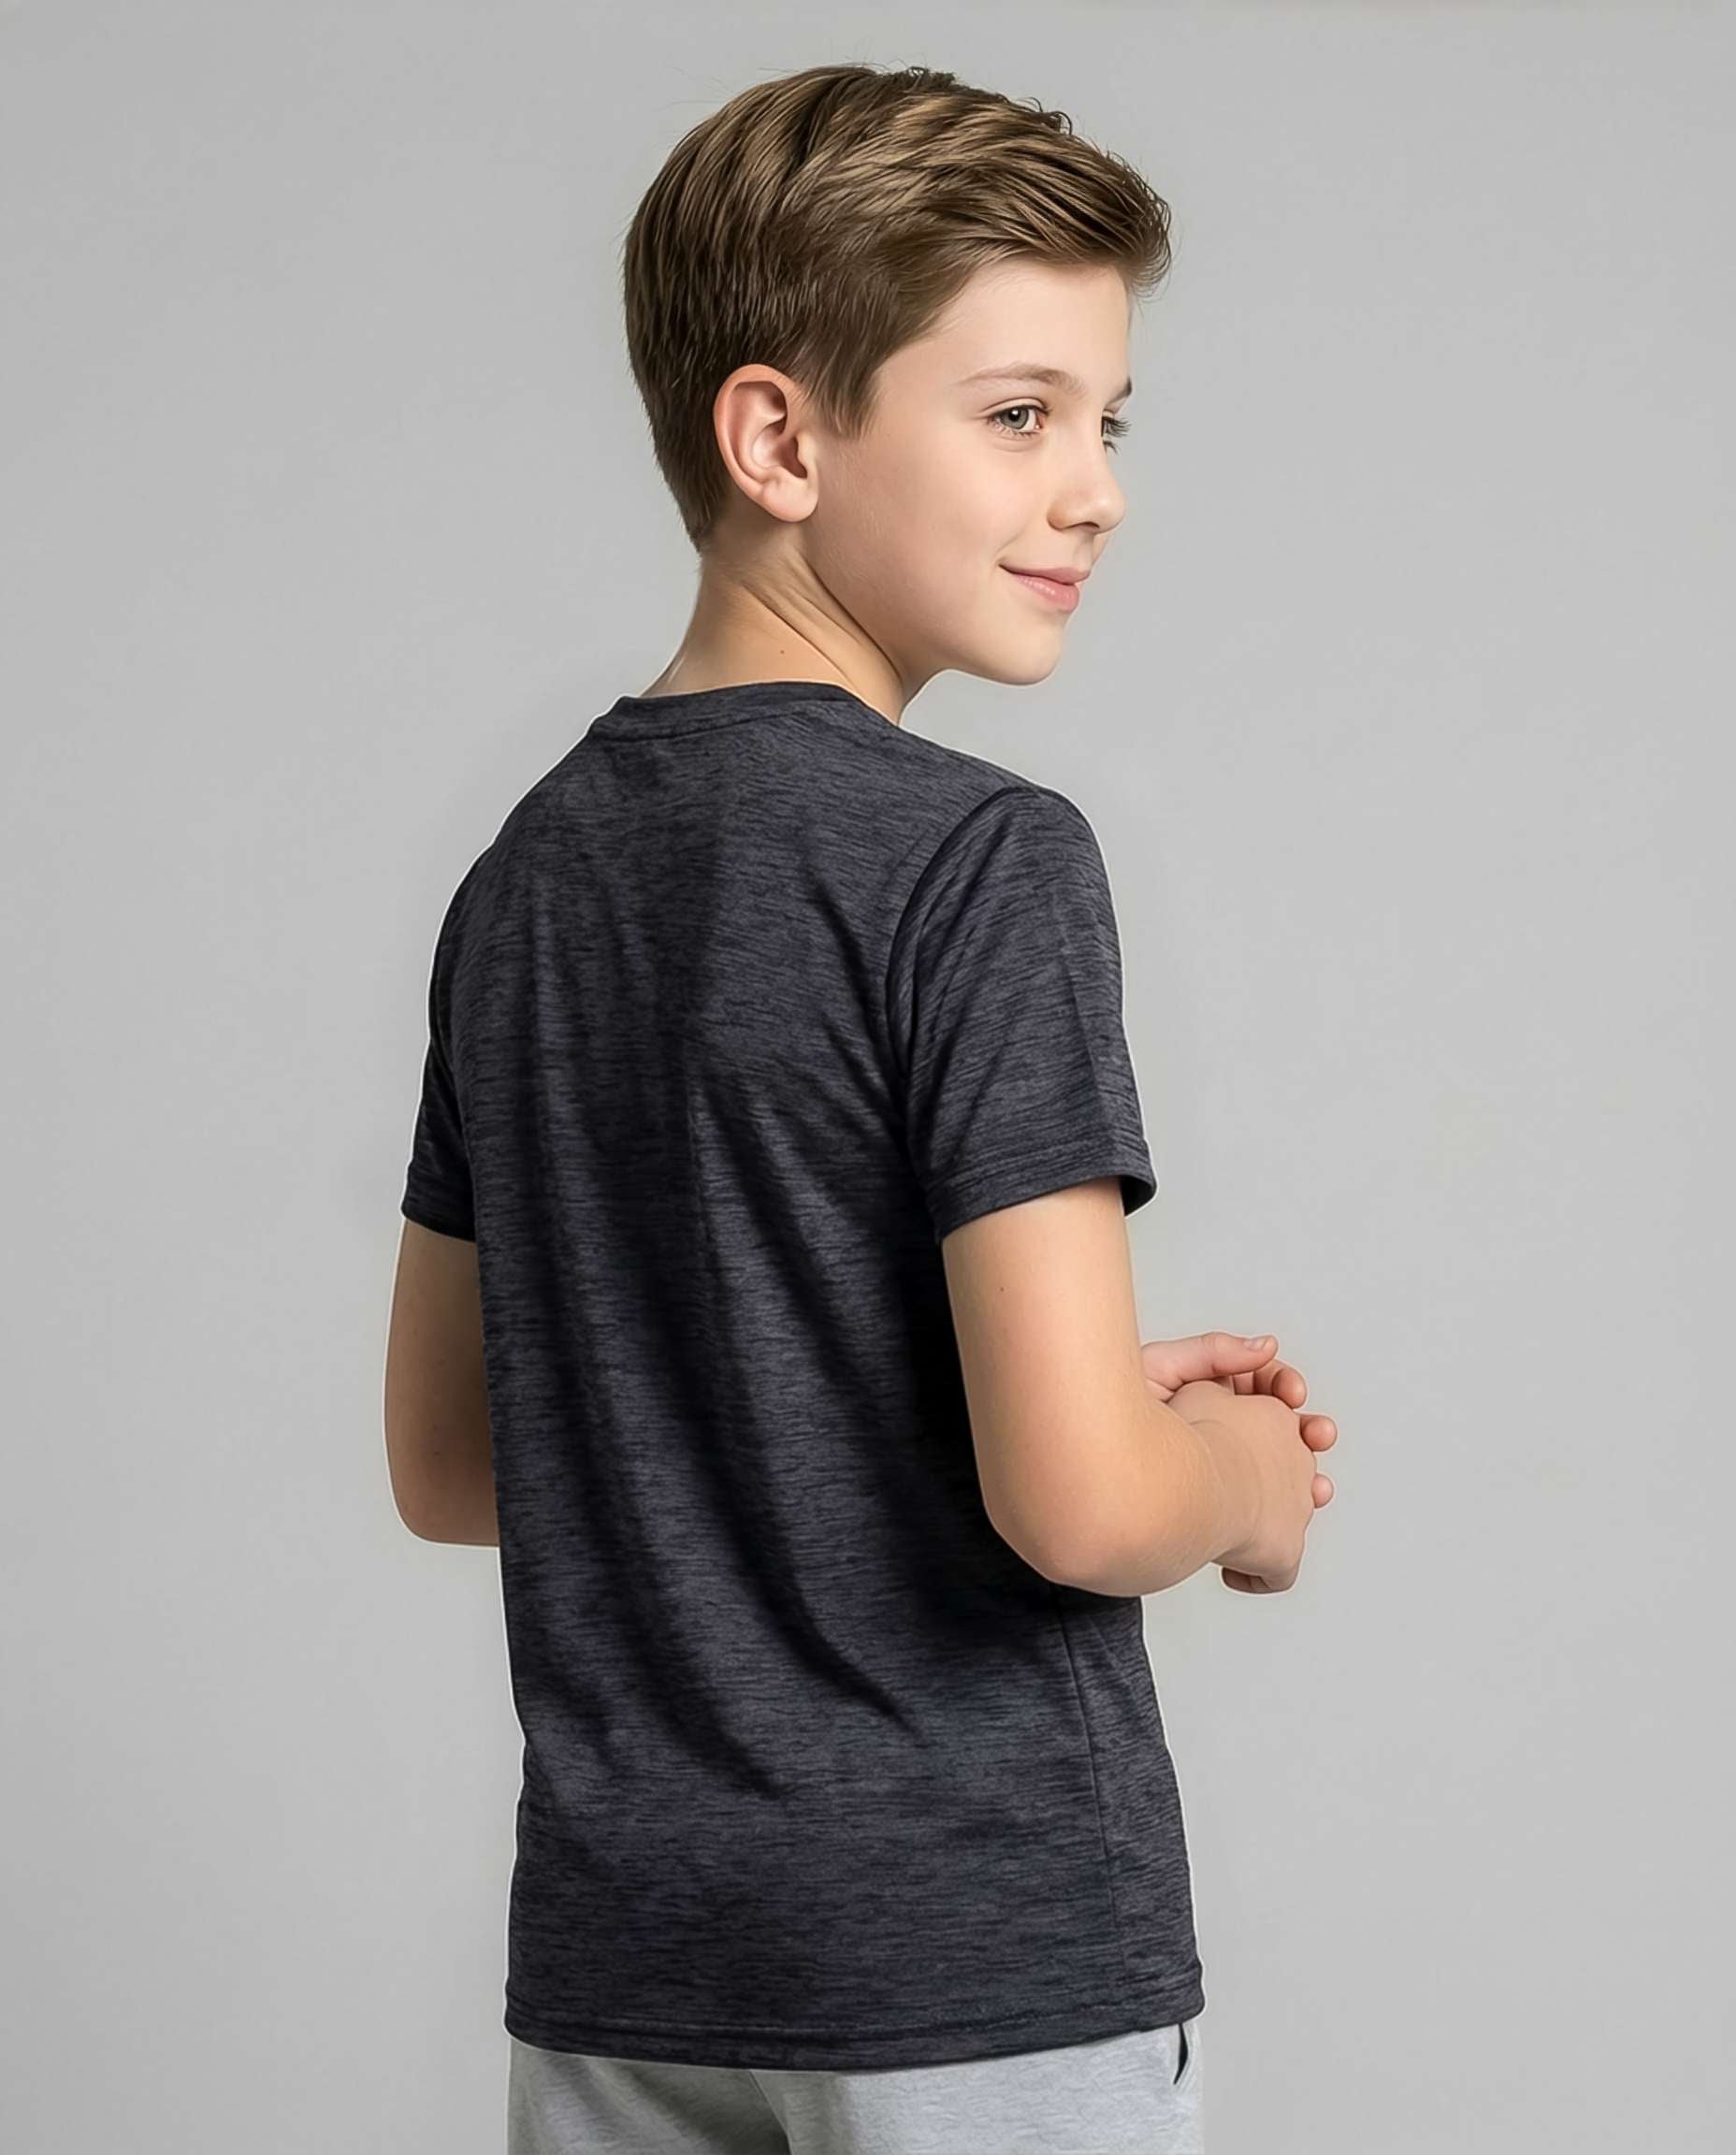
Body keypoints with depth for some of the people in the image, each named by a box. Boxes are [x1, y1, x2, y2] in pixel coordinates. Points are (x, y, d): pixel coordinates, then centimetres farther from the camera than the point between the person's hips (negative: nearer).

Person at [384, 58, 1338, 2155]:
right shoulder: (977, 860, -14)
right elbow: (1076, 1498, -22)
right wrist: (1246, 1476, 2)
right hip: (982, 1975, -7)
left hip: (617, 1975, 7)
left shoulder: (525, 874, 7)